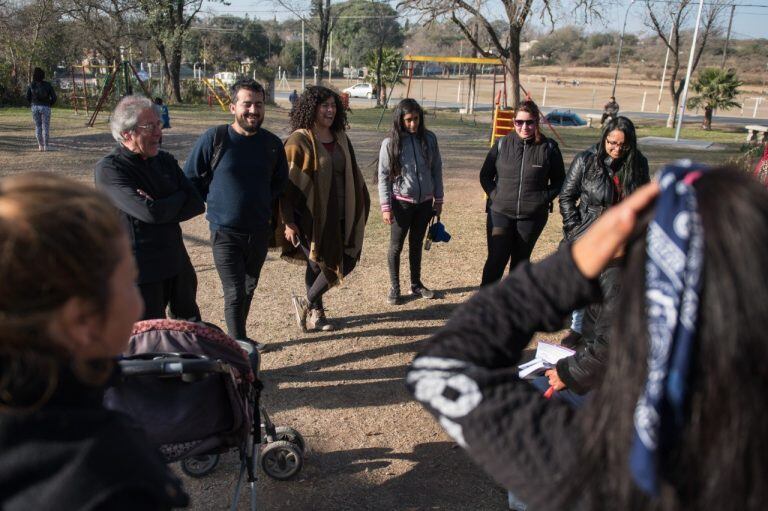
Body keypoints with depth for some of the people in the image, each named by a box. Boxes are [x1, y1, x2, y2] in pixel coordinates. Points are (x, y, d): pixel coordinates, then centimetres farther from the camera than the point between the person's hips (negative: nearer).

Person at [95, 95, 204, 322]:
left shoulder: (165, 160, 6)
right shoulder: (108, 169, -14)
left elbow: (197, 204, -1)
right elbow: (149, 211, -27)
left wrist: (162, 208, -17)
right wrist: (180, 199, -9)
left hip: (177, 262, 6)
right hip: (141, 270, -6)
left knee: (192, 329, 21)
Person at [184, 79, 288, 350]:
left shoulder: (272, 143, 0)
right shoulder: (214, 139, -12)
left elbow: (280, 182, 17)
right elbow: (190, 179, -2)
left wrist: (264, 207, 9)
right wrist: (216, 203, -1)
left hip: (260, 231, 5)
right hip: (225, 232, -4)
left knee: (249, 288, 18)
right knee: (235, 293, -8)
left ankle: (239, 338, 36)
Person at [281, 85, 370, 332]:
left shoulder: (340, 138, 9)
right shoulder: (299, 140, -10)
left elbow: (352, 176, 17)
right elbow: (288, 182, -13)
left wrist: (359, 208, 15)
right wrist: (289, 221, -17)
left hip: (339, 215, 7)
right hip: (312, 216, -7)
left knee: (347, 261, 7)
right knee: (318, 264, 0)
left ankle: (308, 304, 24)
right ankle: (315, 310, 23)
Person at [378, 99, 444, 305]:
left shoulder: (429, 139, 0)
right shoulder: (390, 143, -8)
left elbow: (436, 169, 6)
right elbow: (383, 176, -6)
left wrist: (439, 199, 7)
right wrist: (386, 206, -11)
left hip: (424, 202, 3)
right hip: (401, 202, -2)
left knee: (416, 244, 15)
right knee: (396, 246, 6)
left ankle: (416, 284, 28)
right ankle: (394, 287, 20)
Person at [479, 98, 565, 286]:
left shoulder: (549, 148, -2)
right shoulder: (502, 144, 0)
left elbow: (559, 181, 7)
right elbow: (485, 175, 9)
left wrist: (544, 198, -5)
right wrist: (495, 195, -3)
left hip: (532, 216, 0)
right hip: (500, 213, 0)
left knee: (520, 261, 12)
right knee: (496, 259, -6)